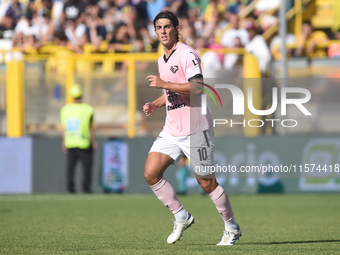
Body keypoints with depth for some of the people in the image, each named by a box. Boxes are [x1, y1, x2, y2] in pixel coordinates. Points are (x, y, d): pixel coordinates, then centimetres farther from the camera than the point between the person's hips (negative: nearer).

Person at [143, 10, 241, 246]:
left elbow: (197, 87, -25)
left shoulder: (187, 54, -12)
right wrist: (155, 104, 11)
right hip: (172, 129, 8)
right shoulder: (162, 60, 15)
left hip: (195, 129, -8)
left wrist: (164, 84, -27)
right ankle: (181, 217, 8)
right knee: (151, 173, -7)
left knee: (206, 182, -2)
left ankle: (232, 228, 17)